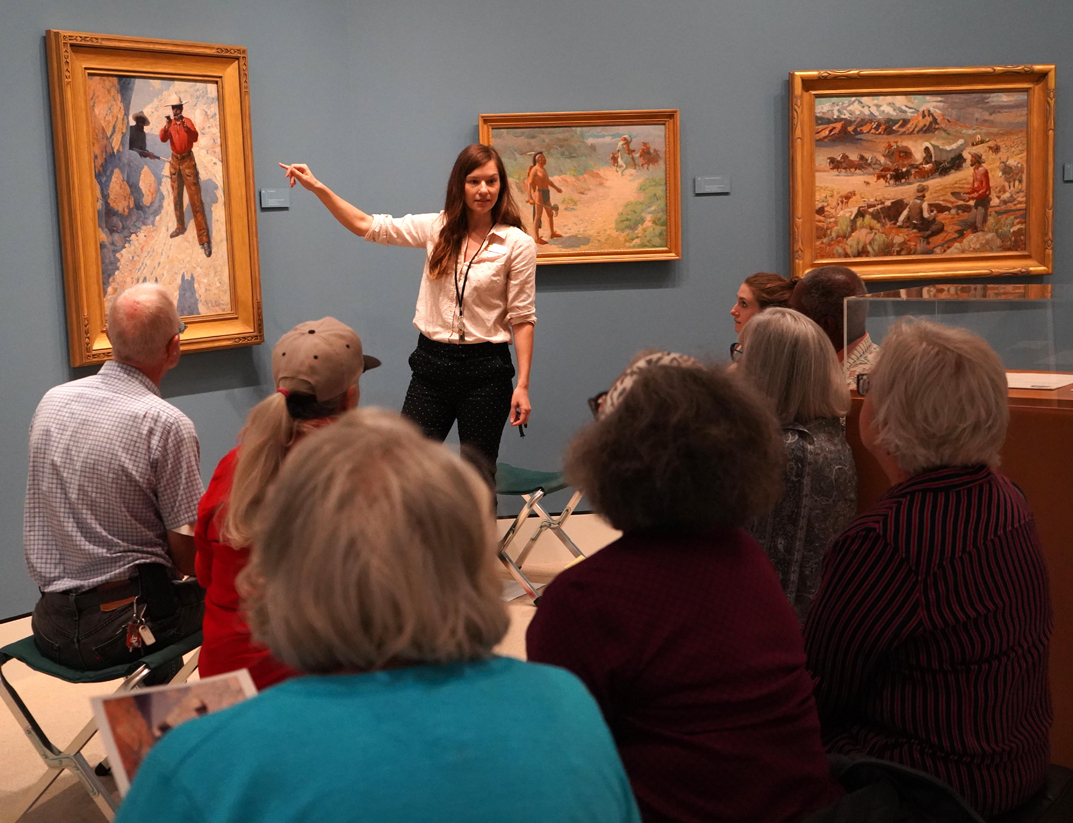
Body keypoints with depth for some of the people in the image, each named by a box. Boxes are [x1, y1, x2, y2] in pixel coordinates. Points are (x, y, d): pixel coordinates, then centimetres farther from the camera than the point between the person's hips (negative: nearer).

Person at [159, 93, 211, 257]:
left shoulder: (187, 121, -6)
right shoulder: (170, 123, 4)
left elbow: (195, 138, -23)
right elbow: (163, 139, -11)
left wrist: (186, 128, -41)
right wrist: (166, 126, -30)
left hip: (187, 160, -5)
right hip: (174, 161, 5)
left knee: (195, 199, -11)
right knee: (176, 196, 15)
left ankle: (204, 239, -16)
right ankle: (180, 226, 33)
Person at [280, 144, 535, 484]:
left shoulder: (518, 244, -4)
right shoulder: (437, 228, 4)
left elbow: (522, 318, -5)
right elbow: (366, 225, 6)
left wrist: (522, 385, -10)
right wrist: (318, 188, 0)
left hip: (485, 370, -3)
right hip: (432, 363, 3)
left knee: (478, 474, 5)